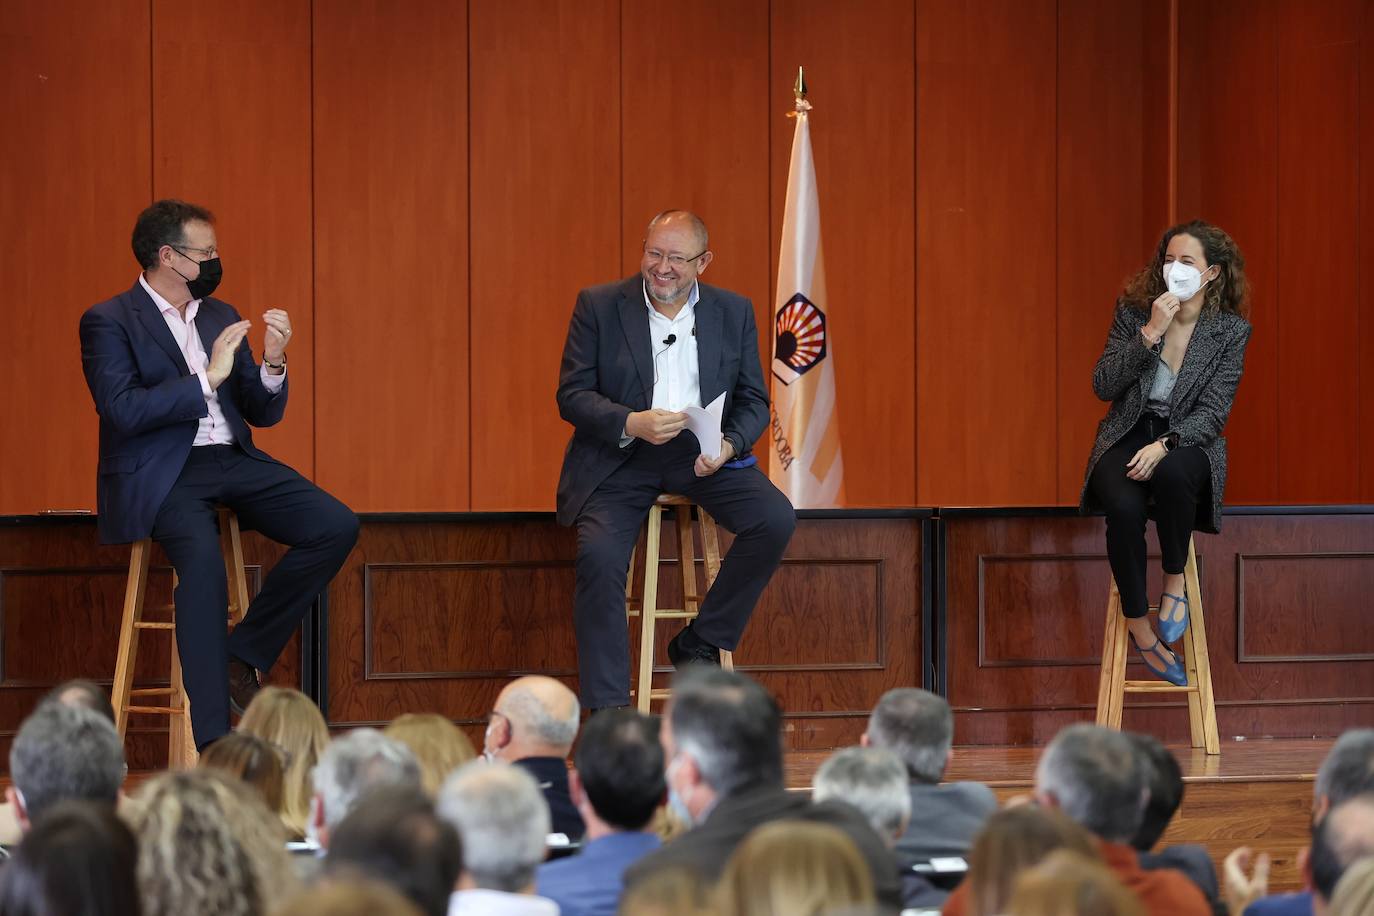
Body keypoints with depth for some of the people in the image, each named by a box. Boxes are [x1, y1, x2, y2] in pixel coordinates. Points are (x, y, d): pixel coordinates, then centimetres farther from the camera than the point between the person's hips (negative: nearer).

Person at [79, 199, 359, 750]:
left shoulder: (221, 316, 18)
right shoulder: (108, 322, -2)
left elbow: (263, 414, 18)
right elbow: (122, 410, -16)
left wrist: (272, 362, -3)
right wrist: (207, 379, -16)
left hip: (233, 459, 7)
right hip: (162, 473, -7)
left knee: (336, 526, -14)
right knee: (203, 555, -35)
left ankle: (243, 656, -4)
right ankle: (213, 742, -36)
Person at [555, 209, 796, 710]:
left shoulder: (734, 312, 8)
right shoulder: (598, 306, 1)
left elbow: (753, 401, 9)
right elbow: (571, 395, -3)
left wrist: (728, 445, -13)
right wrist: (631, 424, -21)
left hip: (702, 453, 2)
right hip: (621, 459, -2)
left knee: (776, 519, -22)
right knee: (599, 556, -26)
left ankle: (700, 647, -6)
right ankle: (606, 712, -21)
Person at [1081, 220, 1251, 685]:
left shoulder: (1231, 331, -3)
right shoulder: (1134, 313, 1)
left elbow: (1212, 412, -9)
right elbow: (1103, 386, -6)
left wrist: (1164, 445, -26)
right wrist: (1149, 334, -16)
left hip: (1188, 441, -1)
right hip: (1128, 437, 1)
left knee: (1172, 473, -40)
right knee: (1124, 507, -33)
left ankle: (1175, 582, -16)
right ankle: (1139, 626, -17)